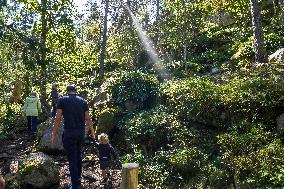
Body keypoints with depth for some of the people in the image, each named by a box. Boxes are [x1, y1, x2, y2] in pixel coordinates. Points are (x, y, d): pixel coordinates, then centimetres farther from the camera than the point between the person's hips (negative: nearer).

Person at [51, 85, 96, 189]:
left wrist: (54, 134, -1)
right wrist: (92, 132, 18)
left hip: (69, 133, -4)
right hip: (81, 133, 4)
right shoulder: (83, 101, 5)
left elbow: (57, 119, -6)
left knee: (72, 158, 3)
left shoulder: (62, 100, -2)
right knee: (78, 154, 23)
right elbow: (88, 119, 7)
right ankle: (78, 177, 33)